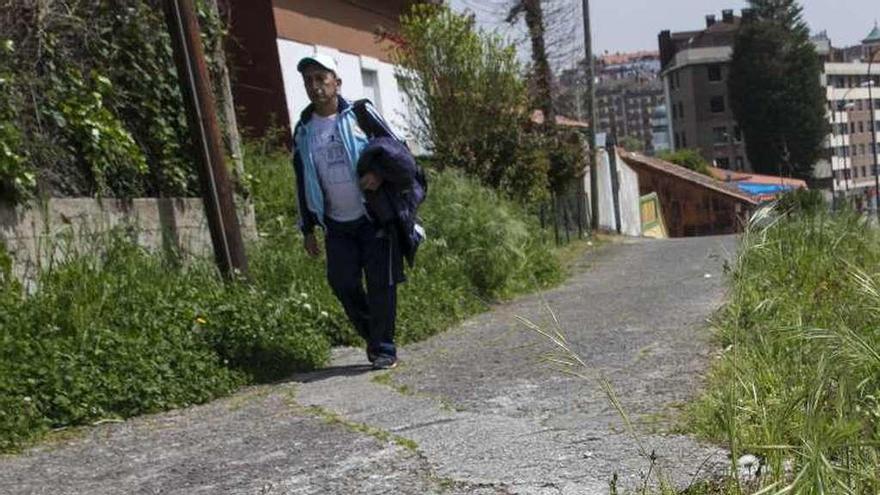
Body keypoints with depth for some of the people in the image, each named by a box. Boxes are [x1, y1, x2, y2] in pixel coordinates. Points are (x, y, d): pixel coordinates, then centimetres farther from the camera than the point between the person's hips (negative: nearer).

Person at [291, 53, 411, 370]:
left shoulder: (360, 114, -2)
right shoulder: (303, 131, 9)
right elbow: (302, 184, 14)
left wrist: (381, 174, -21)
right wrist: (307, 229, 12)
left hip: (375, 216, -3)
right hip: (337, 225, 4)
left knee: (380, 284, -3)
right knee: (342, 283, 0)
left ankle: (384, 349, 9)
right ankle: (372, 338, 20)